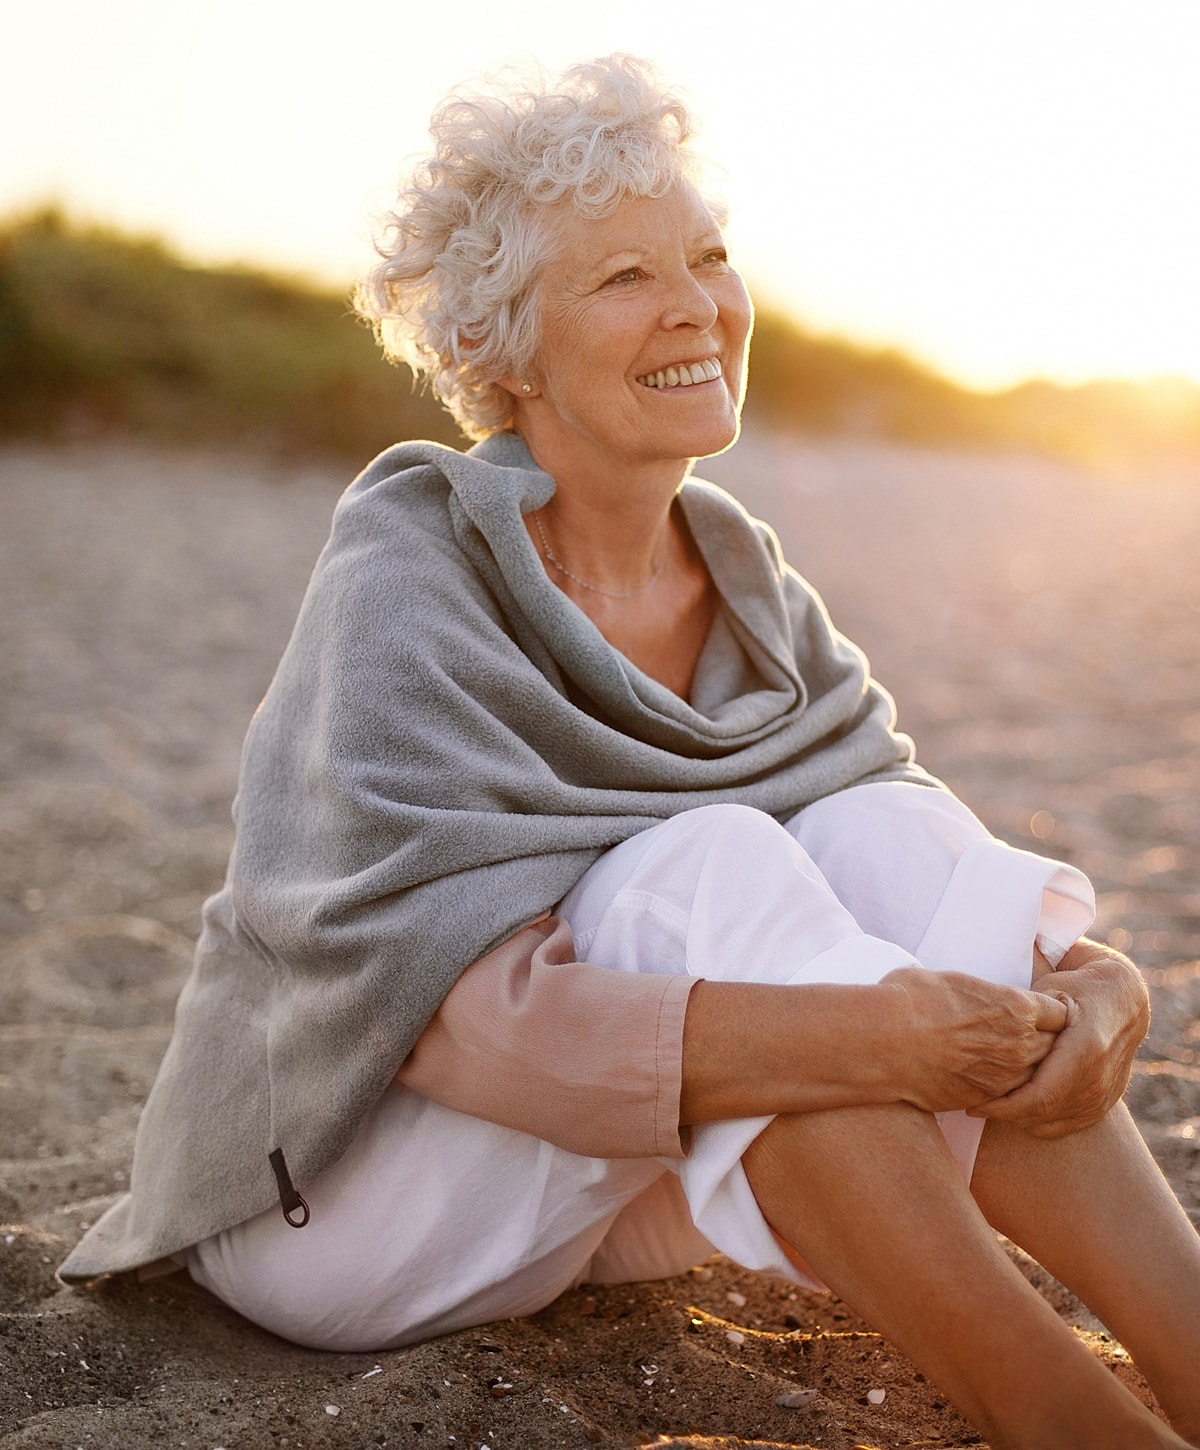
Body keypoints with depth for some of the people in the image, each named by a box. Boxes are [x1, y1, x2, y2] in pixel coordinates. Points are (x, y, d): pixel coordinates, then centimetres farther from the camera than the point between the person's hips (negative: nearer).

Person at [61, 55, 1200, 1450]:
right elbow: (449, 1004, -31)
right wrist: (850, 1035, -40)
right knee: (714, 868, -30)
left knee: (884, 840, -18)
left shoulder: (745, 588, 0)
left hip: (580, 1192, 6)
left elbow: (924, 893, -7)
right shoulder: (408, 579, -20)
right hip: (327, 1198, -5)